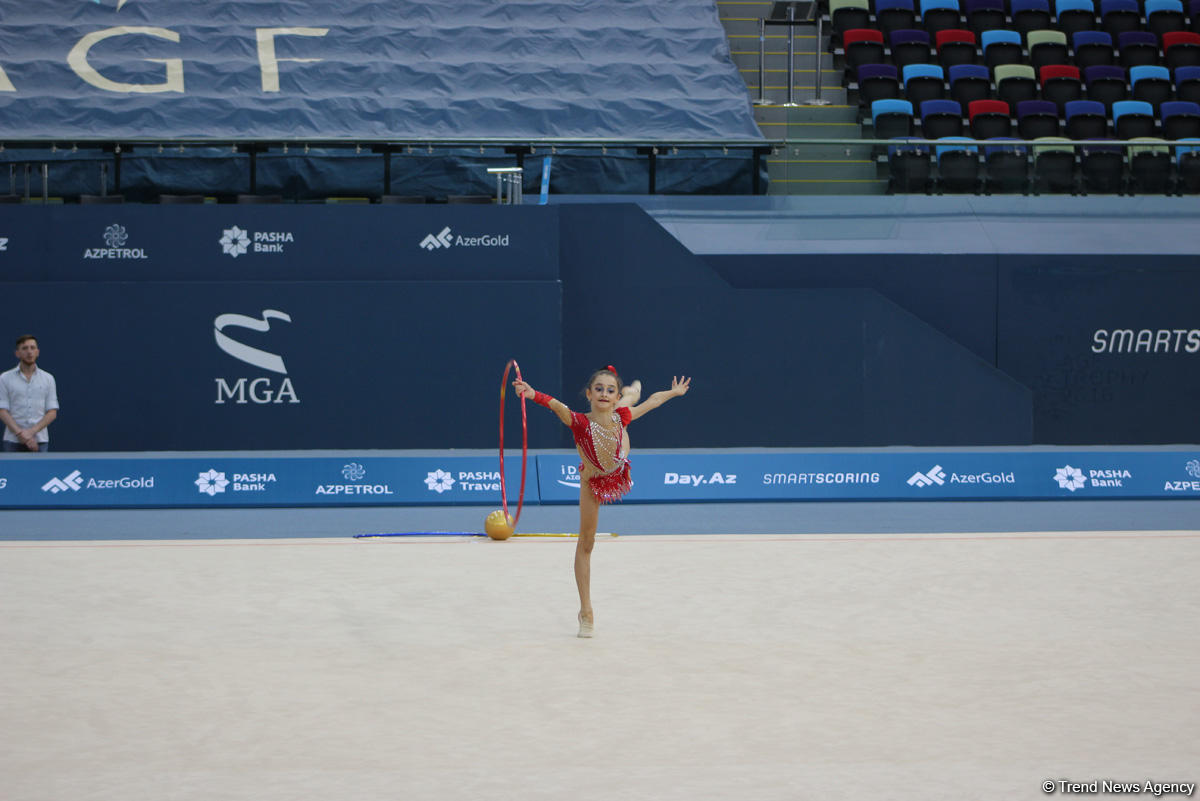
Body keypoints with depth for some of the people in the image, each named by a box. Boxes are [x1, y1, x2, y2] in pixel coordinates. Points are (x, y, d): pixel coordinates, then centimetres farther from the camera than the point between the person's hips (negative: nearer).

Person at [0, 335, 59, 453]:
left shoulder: (48, 379, 7)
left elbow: (52, 412, 2)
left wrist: (31, 432, -12)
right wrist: (20, 434, -15)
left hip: (40, 442, 1)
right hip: (13, 442, -1)